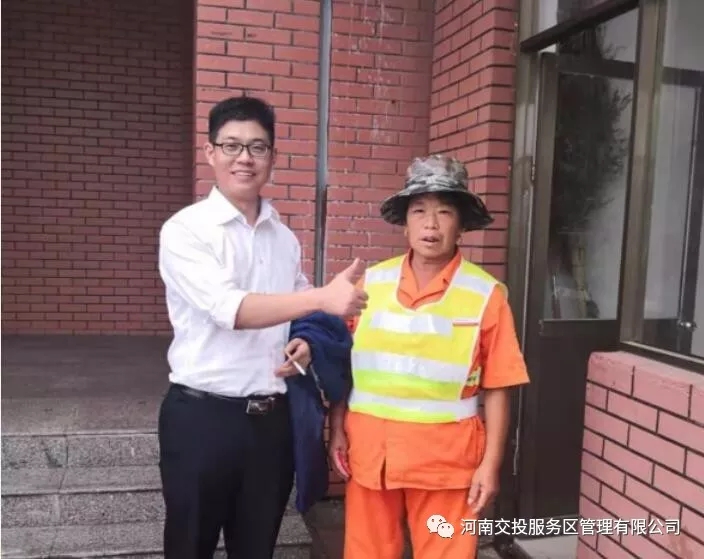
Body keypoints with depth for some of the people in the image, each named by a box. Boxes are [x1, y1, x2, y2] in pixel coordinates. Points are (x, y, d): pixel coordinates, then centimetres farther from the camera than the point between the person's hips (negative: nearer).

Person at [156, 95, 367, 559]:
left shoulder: (285, 238, 7)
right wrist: (323, 297, -34)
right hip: (201, 414, -4)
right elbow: (230, 309, -24)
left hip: (272, 417, 5)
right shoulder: (185, 229, -10)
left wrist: (304, 345, -7)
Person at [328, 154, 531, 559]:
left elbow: (498, 388, -5)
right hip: (370, 449, 3)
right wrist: (337, 431, 5)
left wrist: (491, 463, -6)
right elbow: (345, 366, 8)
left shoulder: (486, 294, -7)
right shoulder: (371, 283, 0)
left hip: (446, 457, -2)